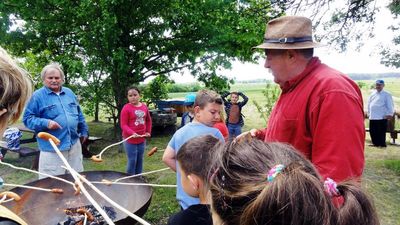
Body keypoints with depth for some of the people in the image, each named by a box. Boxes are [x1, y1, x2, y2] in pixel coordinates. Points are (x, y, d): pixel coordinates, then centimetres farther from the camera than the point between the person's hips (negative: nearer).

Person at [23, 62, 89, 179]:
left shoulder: (69, 93, 11)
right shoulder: (37, 96, -4)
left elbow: (79, 115, 19)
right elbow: (27, 118, -5)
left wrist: (83, 131, 18)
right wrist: (45, 123, -20)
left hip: (74, 144, 5)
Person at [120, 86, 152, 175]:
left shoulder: (144, 106, 2)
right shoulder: (126, 108, -13)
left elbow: (148, 120, 17)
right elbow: (123, 125, -15)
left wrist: (148, 132, 10)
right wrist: (132, 133, -28)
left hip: (142, 139, 5)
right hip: (130, 139, -5)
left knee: (140, 160, 16)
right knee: (132, 160, 1)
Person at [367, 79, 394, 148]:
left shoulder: (387, 94, -2)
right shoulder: (372, 94, 14)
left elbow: (390, 105, -8)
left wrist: (390, 114, -17)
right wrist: (369, 114, 16)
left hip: (382, 118, -6)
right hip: (372, 117, 6)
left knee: (381, 133, -2)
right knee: (373, 132, 11)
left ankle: (382, 145, 8)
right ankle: (375, 144, 24)